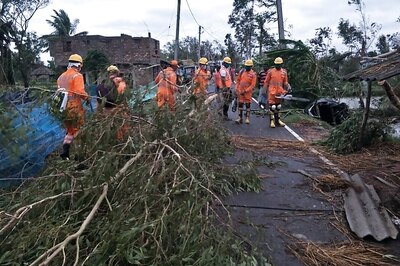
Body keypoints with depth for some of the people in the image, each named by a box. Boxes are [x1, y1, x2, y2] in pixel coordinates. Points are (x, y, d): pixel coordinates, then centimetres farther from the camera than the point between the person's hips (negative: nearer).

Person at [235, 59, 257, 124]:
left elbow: (253, 85, -11)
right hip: (240, 91, 4)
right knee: (240, 104, 5)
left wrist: (245, 91, -16)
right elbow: (238, 80, 13)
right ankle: (240, 118, 12)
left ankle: (247, 118, 10)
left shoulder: (253, 74, -7)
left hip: (248, 92, -3)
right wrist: (237, 89, 6)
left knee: (248, 105, 3)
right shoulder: (241, 72, 6)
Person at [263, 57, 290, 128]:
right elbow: (266, 81, 3)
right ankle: (272, 121, -3)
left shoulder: (284, 72, 7)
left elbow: (285, 82, 15)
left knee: (278, 106, 14)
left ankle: (277, 119, 26)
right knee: (272, 106, -8)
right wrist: (264, 90, 1)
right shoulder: (270, 71, -1)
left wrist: (287, 87, 2)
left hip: (280, 92, 4)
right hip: (272, 92, -4)